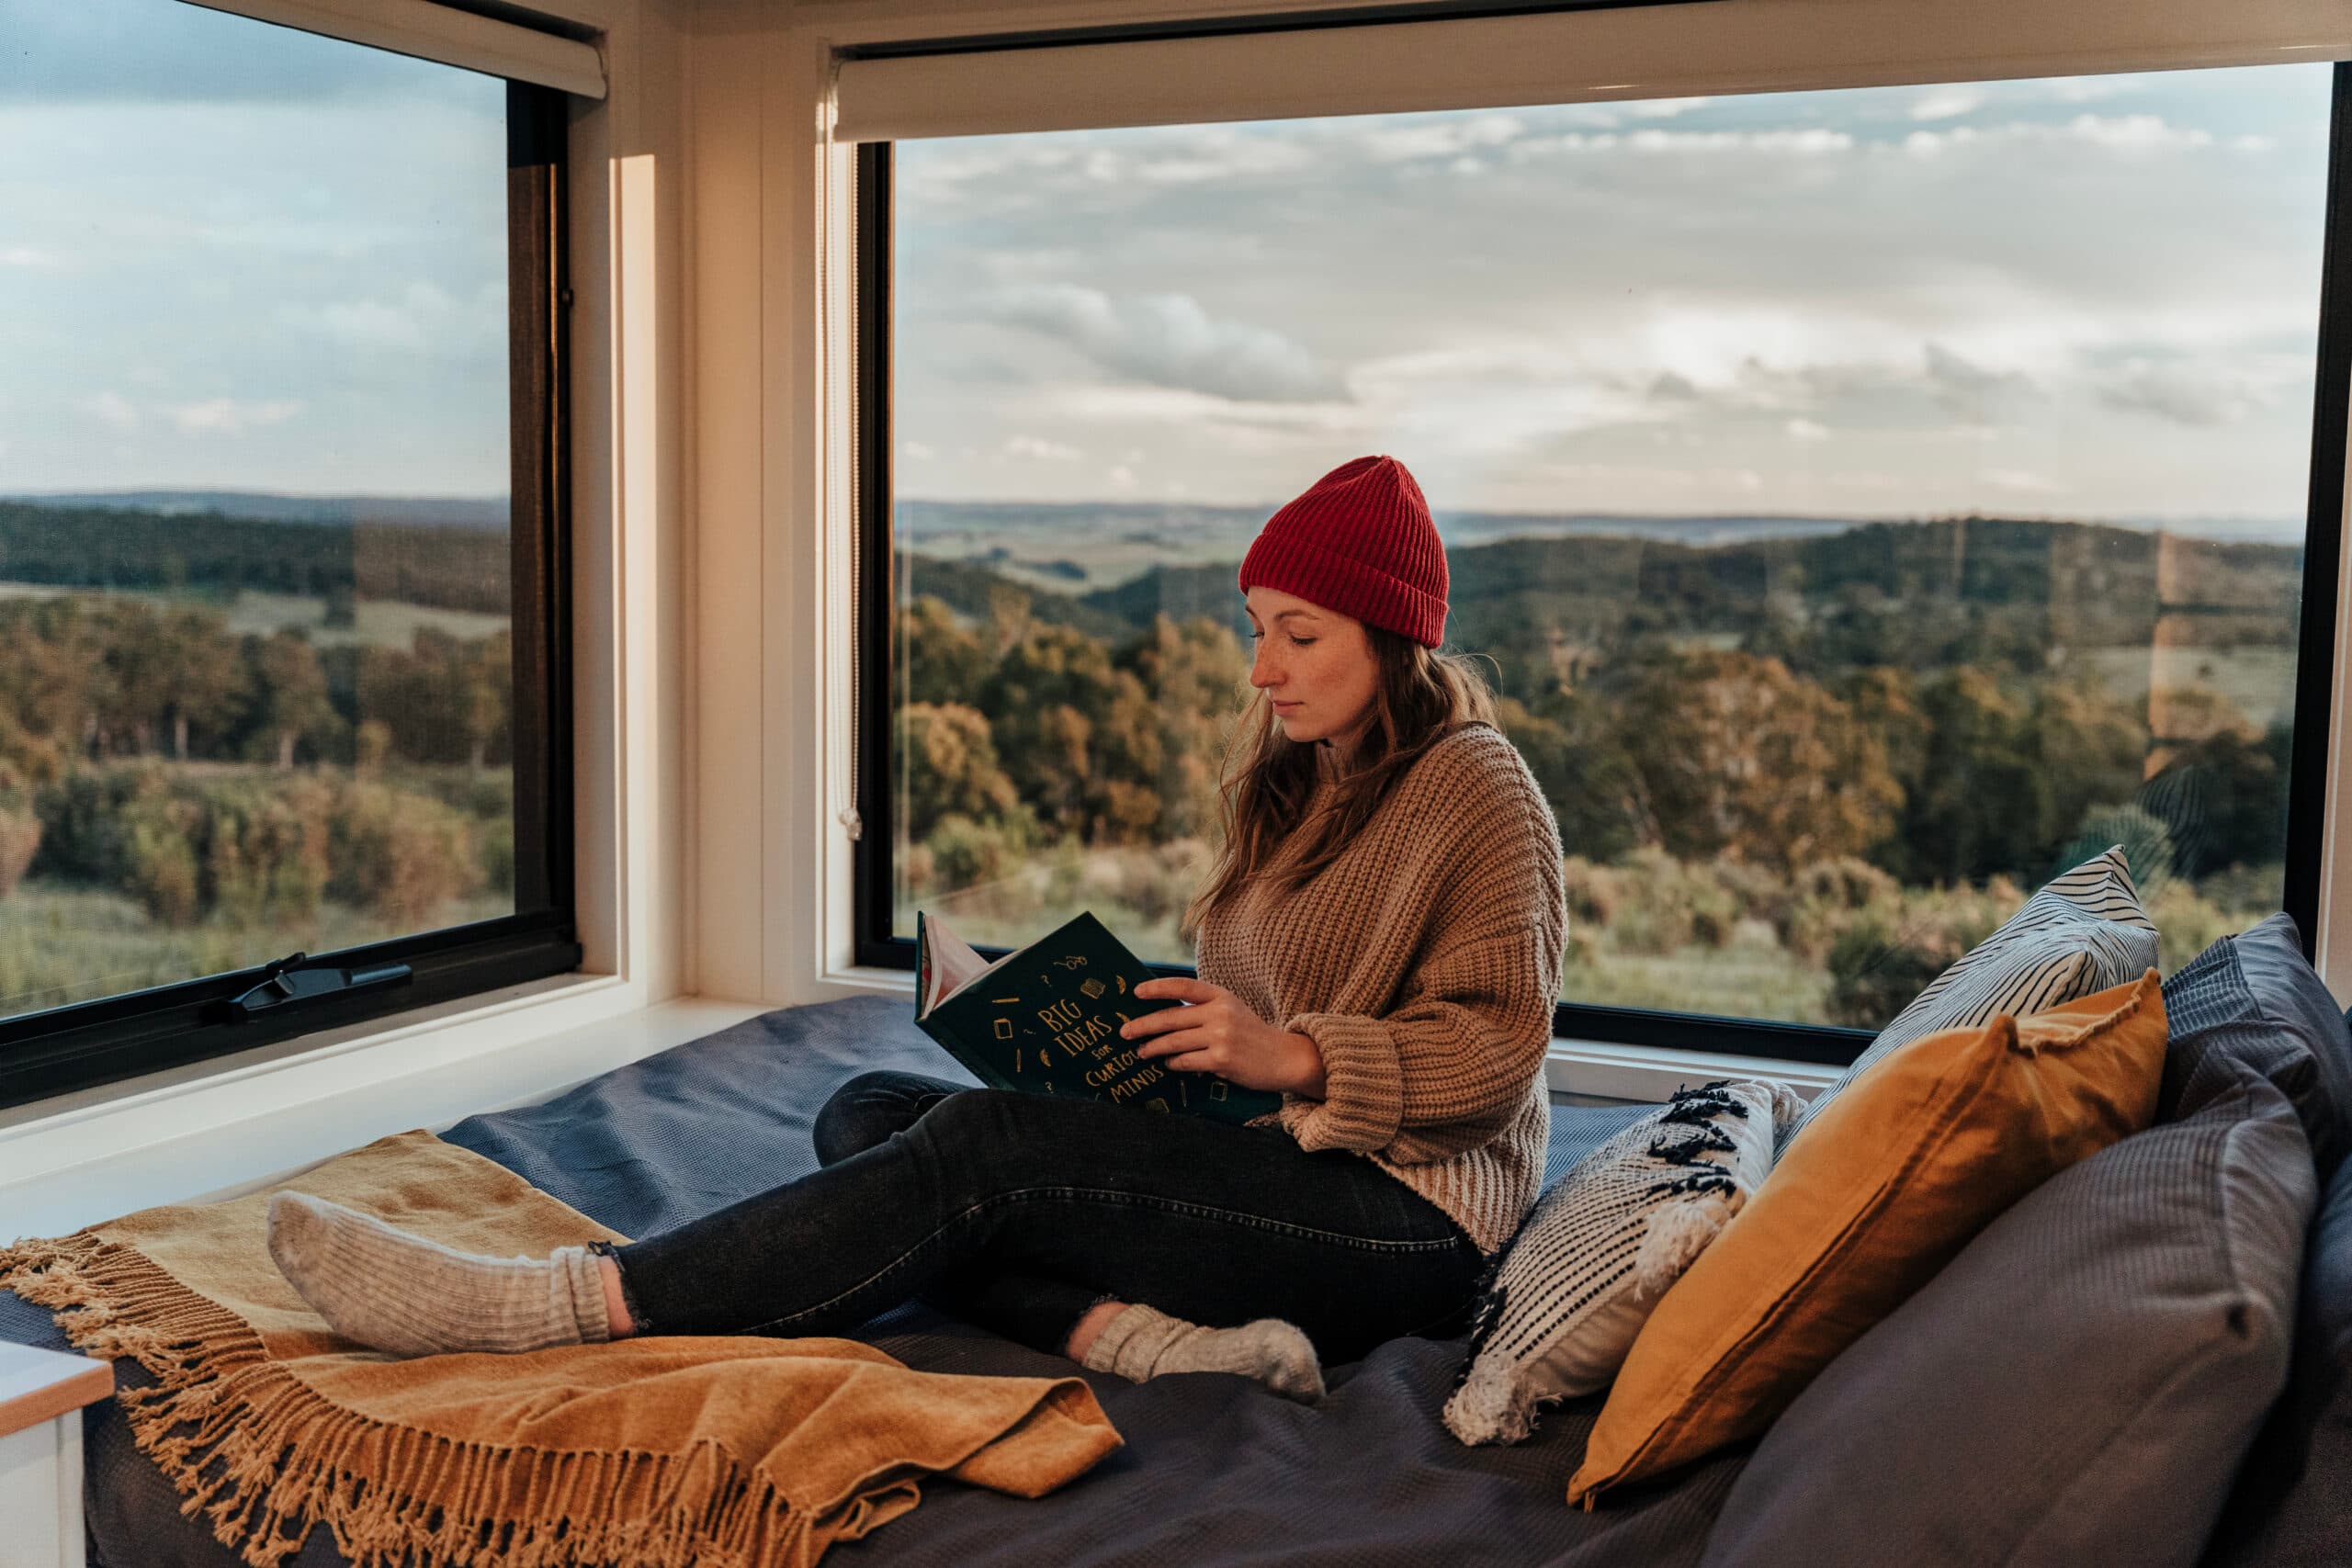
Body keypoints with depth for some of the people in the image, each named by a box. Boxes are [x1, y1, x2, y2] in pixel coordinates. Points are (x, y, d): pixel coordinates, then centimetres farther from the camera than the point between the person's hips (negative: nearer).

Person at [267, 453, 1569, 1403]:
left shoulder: (1475, 789, -6)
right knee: (865, 1115, -7)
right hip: (1265, 1151, 9)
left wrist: (1292, 1055, -23)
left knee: (981, 1149, -28)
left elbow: (1497, 1046, -12)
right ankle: (1139, 1336, -30)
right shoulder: (1290, 777, 18)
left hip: (1410, 1214, -8)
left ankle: (554, 1307, -26)